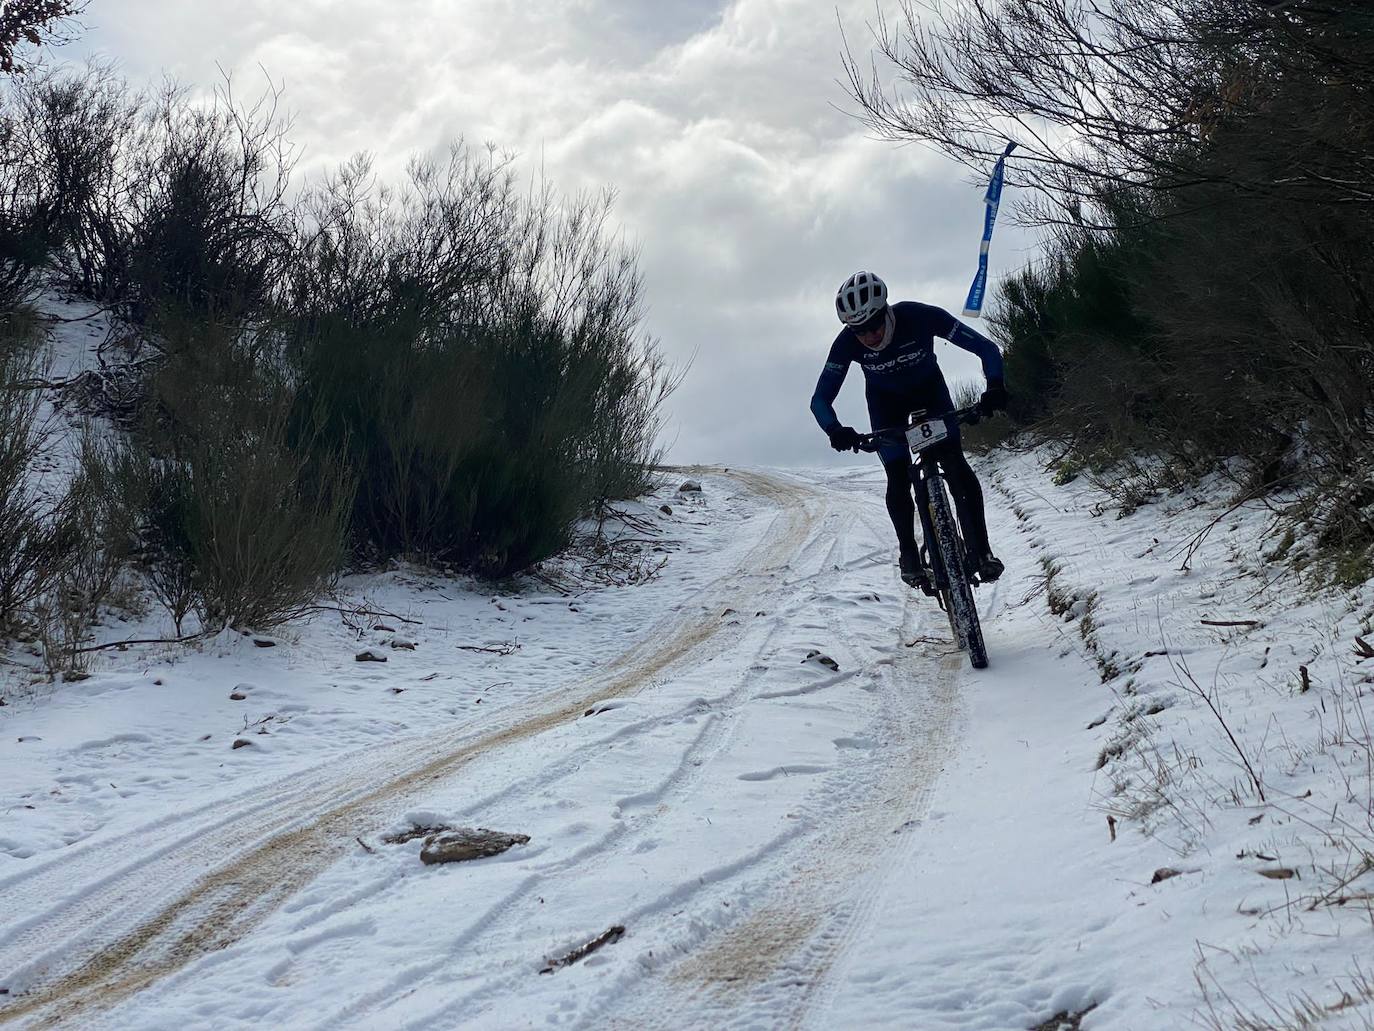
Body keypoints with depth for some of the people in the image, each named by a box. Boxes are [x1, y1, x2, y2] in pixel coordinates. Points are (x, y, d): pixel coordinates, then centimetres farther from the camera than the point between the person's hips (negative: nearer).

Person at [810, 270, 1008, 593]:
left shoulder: (921, 317, -36)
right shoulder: (847, 343, -33)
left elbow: (986, 348, -31)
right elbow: (820, 399, -27)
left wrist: (995, 386, -48)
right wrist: (835, 430, -47)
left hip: (929, 388, -1)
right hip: (886, 400, 1)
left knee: (955, 465, -17)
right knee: (898, 477, -13)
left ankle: (981, 551, -11)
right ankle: (909, 556, 5)